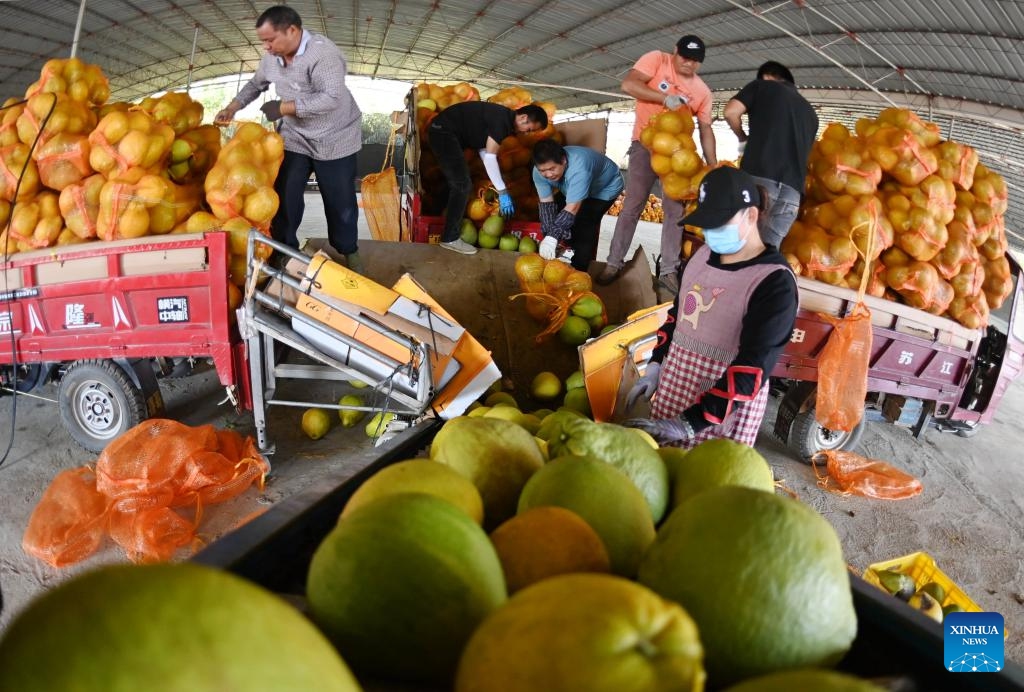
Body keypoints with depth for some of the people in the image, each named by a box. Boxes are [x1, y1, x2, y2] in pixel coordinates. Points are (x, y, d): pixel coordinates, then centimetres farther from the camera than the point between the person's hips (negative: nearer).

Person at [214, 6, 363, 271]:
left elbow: (332, 98, -33)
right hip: (294, 137, 6)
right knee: (285, 196, 5)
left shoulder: (322, 53, -25)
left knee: (340, 200, 5)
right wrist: (232, 108, 3)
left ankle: (349, 251, 24)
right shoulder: (272, 57, -2)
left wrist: (284, 107, -29)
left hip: (334, 139, -6)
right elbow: (255, 84, 16)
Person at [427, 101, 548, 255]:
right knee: (462, 185, -10)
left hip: (444, 132, 11)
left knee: (456, 183, 19)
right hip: (444, 132, -11)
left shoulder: (503, 118, 10)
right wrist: (502, 192, -19)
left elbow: (483, 150, 9)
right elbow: (490, 157, -22)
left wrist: (499, 187, 5)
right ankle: (450, 238, -4)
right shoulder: (502, 120, -19)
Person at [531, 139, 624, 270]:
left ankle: (579, 270, -7)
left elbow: (572, 208, -47)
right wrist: (548, 235, -35)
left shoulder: (579, 167, -44)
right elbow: (546, 203, -23)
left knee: (585, 223, -22)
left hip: (606, 187, -6)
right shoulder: (539, 171, -25)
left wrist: (553, 237, -52)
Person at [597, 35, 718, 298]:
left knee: (676, 210, 1)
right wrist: (664, 97, -26)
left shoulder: (702, 91, 5)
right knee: (632, 206, -5)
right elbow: (628, 84, -17)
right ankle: (614, 263, 5)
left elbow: (706, 130, 5)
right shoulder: (656, 60, -4)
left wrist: (713, 168, -4)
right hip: (646, 145, -4)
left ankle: (668, 272, 6)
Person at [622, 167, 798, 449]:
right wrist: (655, 366, 9)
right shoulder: (703, 255, 4)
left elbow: (752, 370, -23)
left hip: (727, 404, -6)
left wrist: (690, 423, -28)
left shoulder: (775, 282, -18)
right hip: (672, 389, 7)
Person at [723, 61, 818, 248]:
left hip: (759, 175, -4)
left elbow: (731, 112, 3)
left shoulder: (762, 86, 17)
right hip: (793, 186, 4)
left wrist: (743, 139, 19)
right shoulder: (809, 111, 31)